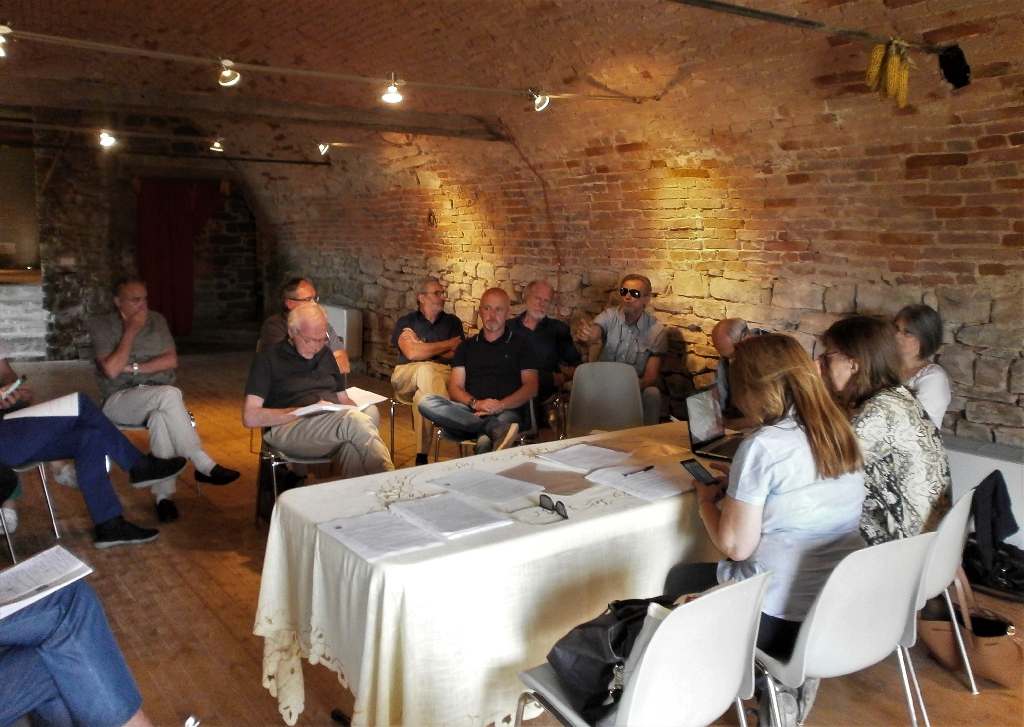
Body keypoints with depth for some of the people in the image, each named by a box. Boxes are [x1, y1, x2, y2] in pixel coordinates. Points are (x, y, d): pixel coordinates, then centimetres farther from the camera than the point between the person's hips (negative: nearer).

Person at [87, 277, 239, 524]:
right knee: (169, 393, -35)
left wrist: (133, 367, -9)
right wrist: (131, 331, -10)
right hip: (119, 401, -3)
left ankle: (164, 495, -34)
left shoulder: (156, 320, 10)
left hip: (158, 398, 3)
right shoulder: (101, 327, 0)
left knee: (161, 417, -36)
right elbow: (111, 371, -15)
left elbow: (172, 360, 0)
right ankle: (204, 465, -34)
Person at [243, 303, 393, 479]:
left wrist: (356, 411, -1)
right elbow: (250, 417, -4)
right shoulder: (268, 358, 4)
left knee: (353, 443, -35)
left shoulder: (325, 354, 22)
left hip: (334, 422, 5)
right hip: (288, 428, -5)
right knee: (355, 421, -34)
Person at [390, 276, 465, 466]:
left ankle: (422, 456, -36)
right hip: (407, 377, -1)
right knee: (426, 369, -39)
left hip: (443, 376, 1)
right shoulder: (406, 322, 9)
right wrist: (448, 344, -3)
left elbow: (457, 354, 0)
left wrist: (422, 347, -5)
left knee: (422, 397, -37)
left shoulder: (452, 322, 15)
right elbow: (411, 353, -10)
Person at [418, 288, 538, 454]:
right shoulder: (467, 346, 21)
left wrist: (500, 405, -13)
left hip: (507, 412, -6)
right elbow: (455, 387, 12)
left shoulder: (521, 345, 15)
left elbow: (531, 387, 5)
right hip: (470, 412, 6)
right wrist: (475, 403, -11)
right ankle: (498, 429, -38)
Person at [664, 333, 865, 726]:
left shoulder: (763, 446, -21)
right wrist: (734, 488, 15)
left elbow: (736, 546, -17)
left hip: (781, 618, -7)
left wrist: (706, 499, -1)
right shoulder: (840, 433, 1)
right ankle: (790, 694, 26)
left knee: (679, 580, 19)